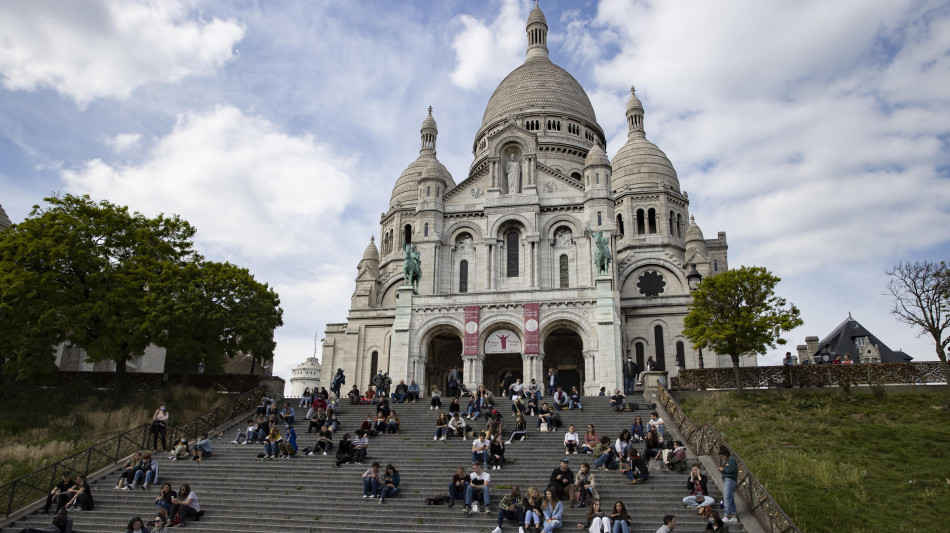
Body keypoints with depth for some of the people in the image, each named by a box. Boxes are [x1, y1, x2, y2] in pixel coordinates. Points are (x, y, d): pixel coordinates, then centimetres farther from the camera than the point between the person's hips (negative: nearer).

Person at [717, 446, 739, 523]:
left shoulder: (732, 459, -8)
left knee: (726, 499, -13)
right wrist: (722, 470, 6)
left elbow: (732, 470, -19)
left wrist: (723, 469, -9)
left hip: (730, 480, -10)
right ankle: (734, 516, 12)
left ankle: (727, 516, -14)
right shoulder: (728, 461, 21)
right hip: (726, 480, 10)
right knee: (731, 499, 10)